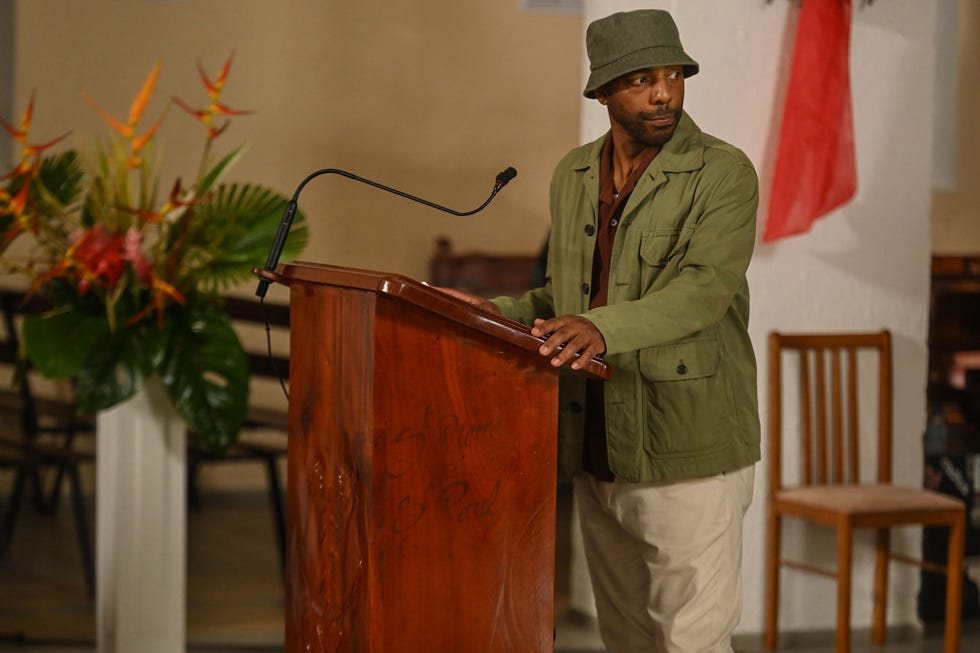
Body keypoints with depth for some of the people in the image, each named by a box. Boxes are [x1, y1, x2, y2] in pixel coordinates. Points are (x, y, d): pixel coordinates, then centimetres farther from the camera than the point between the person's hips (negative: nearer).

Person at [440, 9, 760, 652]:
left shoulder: (723, 173, -9)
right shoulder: (573, 174, 12)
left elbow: (705, 287, -23)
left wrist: (603, 328, -37)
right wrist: (503, 312, 5)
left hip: (688, 453, -6)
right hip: (598, 449, 6)